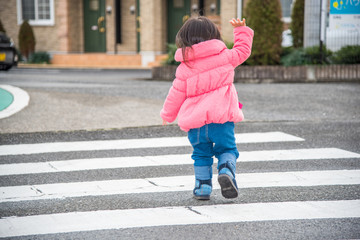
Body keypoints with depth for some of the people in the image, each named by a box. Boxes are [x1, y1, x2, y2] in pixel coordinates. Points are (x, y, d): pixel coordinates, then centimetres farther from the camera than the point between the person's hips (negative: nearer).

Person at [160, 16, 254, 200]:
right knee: (227, 149, 9)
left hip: (196, 122, 1)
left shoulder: (184, 67, 2)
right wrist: (241, 30, 28)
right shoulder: (224, 56, 1)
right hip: (222, 117, -1)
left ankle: (203, 187, 14)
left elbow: (176, 94, 6)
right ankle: (226, 170, -20)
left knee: (201, 154, 16)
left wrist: (167, 115, 20)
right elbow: (243, 51, 17)